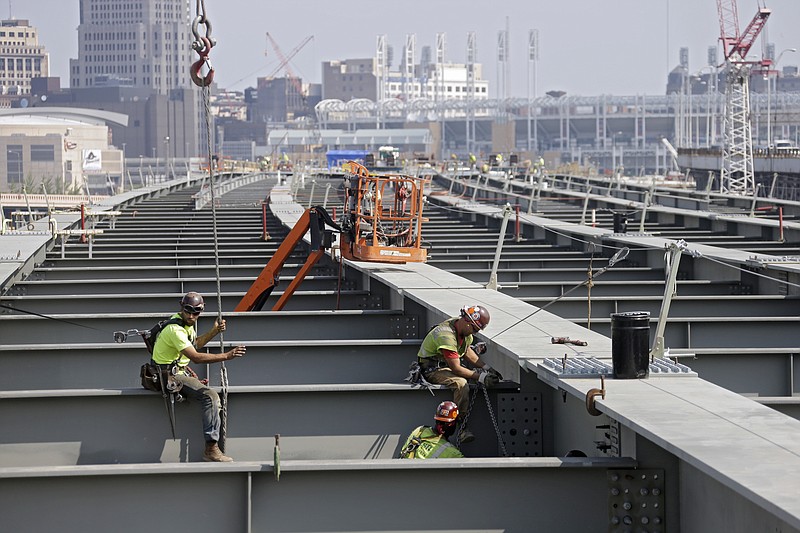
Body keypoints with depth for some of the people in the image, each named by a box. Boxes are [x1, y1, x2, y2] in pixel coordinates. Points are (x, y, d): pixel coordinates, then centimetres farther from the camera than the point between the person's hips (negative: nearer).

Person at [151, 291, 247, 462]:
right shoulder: (175, 329, -25)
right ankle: (211, 450, -26)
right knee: (211, 395, -24)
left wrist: (214, 332, 13)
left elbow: (194, 344, 28)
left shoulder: (186, 323, 9)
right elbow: (196, 357, -34)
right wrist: (227, 356, -35)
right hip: (170, 376, -11)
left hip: (179, 370, 11)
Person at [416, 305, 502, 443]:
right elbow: (456, 369, -30)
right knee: (461, 383, -34)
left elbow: (468, 352, 12)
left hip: (447, 364, 10)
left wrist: (487, 368, 1)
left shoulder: (465, 329, -2)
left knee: (482, 375, -1)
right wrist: (480, 377, -30)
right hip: (432, 370, -10)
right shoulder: (447, 335, -31)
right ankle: (463, 428, -31)